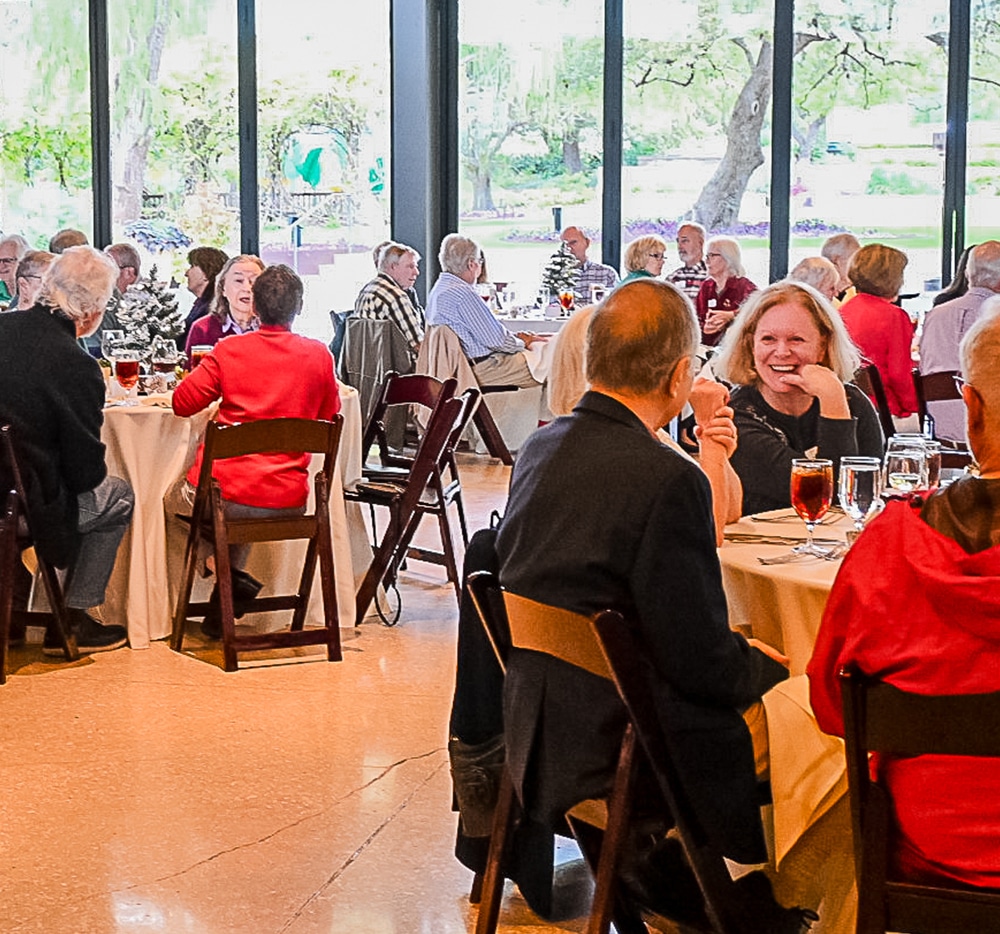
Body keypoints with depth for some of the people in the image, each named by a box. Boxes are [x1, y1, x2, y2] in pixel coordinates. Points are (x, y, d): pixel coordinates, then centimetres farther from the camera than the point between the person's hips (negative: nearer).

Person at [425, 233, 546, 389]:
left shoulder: (437, 290, 13)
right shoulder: (463, 293, -21)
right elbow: (496, 339, -17)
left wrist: (516, 337, 13)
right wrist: (523, 342, 3)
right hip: (482, 369, -11)